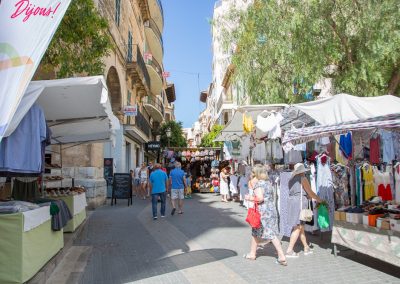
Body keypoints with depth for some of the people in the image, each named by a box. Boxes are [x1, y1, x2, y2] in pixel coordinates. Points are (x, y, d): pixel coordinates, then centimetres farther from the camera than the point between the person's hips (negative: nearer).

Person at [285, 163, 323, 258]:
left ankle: (306, 248, 26)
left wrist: (309, 197, 29)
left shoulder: (291, 180, 18)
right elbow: (310, 192, -4)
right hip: (300, 204, -8)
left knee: (301, 227, 16)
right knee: (298, 228, -7)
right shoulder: (303, 178, -5)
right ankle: (289, 251, -10)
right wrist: (318, 199, 11)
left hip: (292, 203, 8)